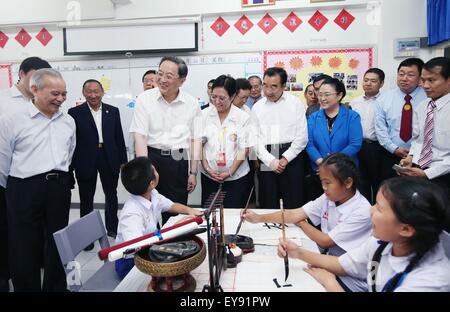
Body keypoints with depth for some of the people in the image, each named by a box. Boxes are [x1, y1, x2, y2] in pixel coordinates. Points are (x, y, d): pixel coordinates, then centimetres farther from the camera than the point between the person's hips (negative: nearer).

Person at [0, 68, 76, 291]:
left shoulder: (68, 121, 7)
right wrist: (19, 187, 8)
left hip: (59, 188, 4)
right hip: (25, 190, -4)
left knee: (57, 246, 14)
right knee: (24, 248, 7)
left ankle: (56, 287, 31)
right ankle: (26, 287, 26)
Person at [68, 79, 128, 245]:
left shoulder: (113, 111, 4)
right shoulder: (75, 112, -4)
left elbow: (119, 138, 5)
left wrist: (123, 161, 2)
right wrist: (71, 165, -7)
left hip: (109, 159, 3)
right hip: (85, 161, -2)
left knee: (111, 196, 15)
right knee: (86, 199, 9)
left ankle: (112, 228, 34)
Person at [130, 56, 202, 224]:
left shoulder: (192, 103, 3)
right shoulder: (144, 99, -2)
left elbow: (196, 140, 5)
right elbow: (140, 136, -7)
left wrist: (193, 173, 2)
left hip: (178, 161, 1)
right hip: (151, 157, -1)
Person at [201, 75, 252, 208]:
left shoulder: (243, 117, -5)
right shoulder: (204, 114, 2)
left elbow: (244, 149, -6)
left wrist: (230, 172, -10)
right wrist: (207, 168, -4)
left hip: (236, 177, -2)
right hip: (209, 176, 2)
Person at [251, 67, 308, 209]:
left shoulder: (295, 103, 2)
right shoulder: (257, 107, 8)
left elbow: (302, 136, -2)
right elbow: (255, 139, 3)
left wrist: (286, 158, -9)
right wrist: (271, 161, -8)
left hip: (292, 158, -2)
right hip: (267, 161, 2)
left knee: (294, 205, 2)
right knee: (268, 205, 7)